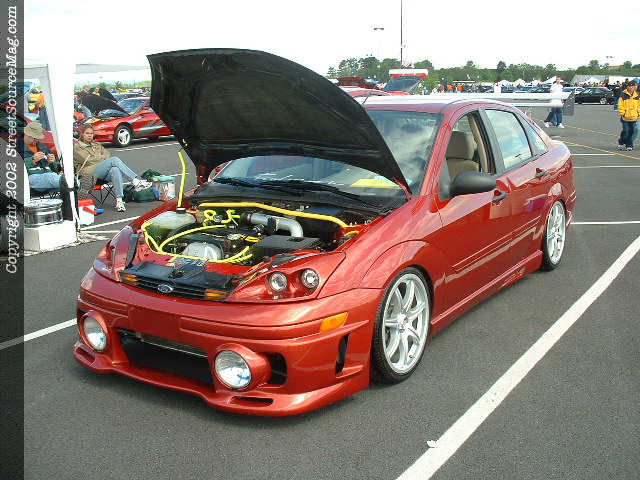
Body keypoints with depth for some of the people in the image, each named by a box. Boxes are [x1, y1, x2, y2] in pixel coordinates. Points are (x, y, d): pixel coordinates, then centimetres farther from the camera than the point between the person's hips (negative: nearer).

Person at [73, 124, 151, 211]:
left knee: (115, 170, -36)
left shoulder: (97, 145, 32)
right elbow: (88, 160, -2)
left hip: (103, 173, 5)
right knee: (114, 160, -29)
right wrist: (103, 157, 2)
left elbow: (107, 155, 15)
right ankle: (136, 182, -37)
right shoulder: (77, 146, 14)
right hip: (89, 171, -5)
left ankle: (119, 201, -49)